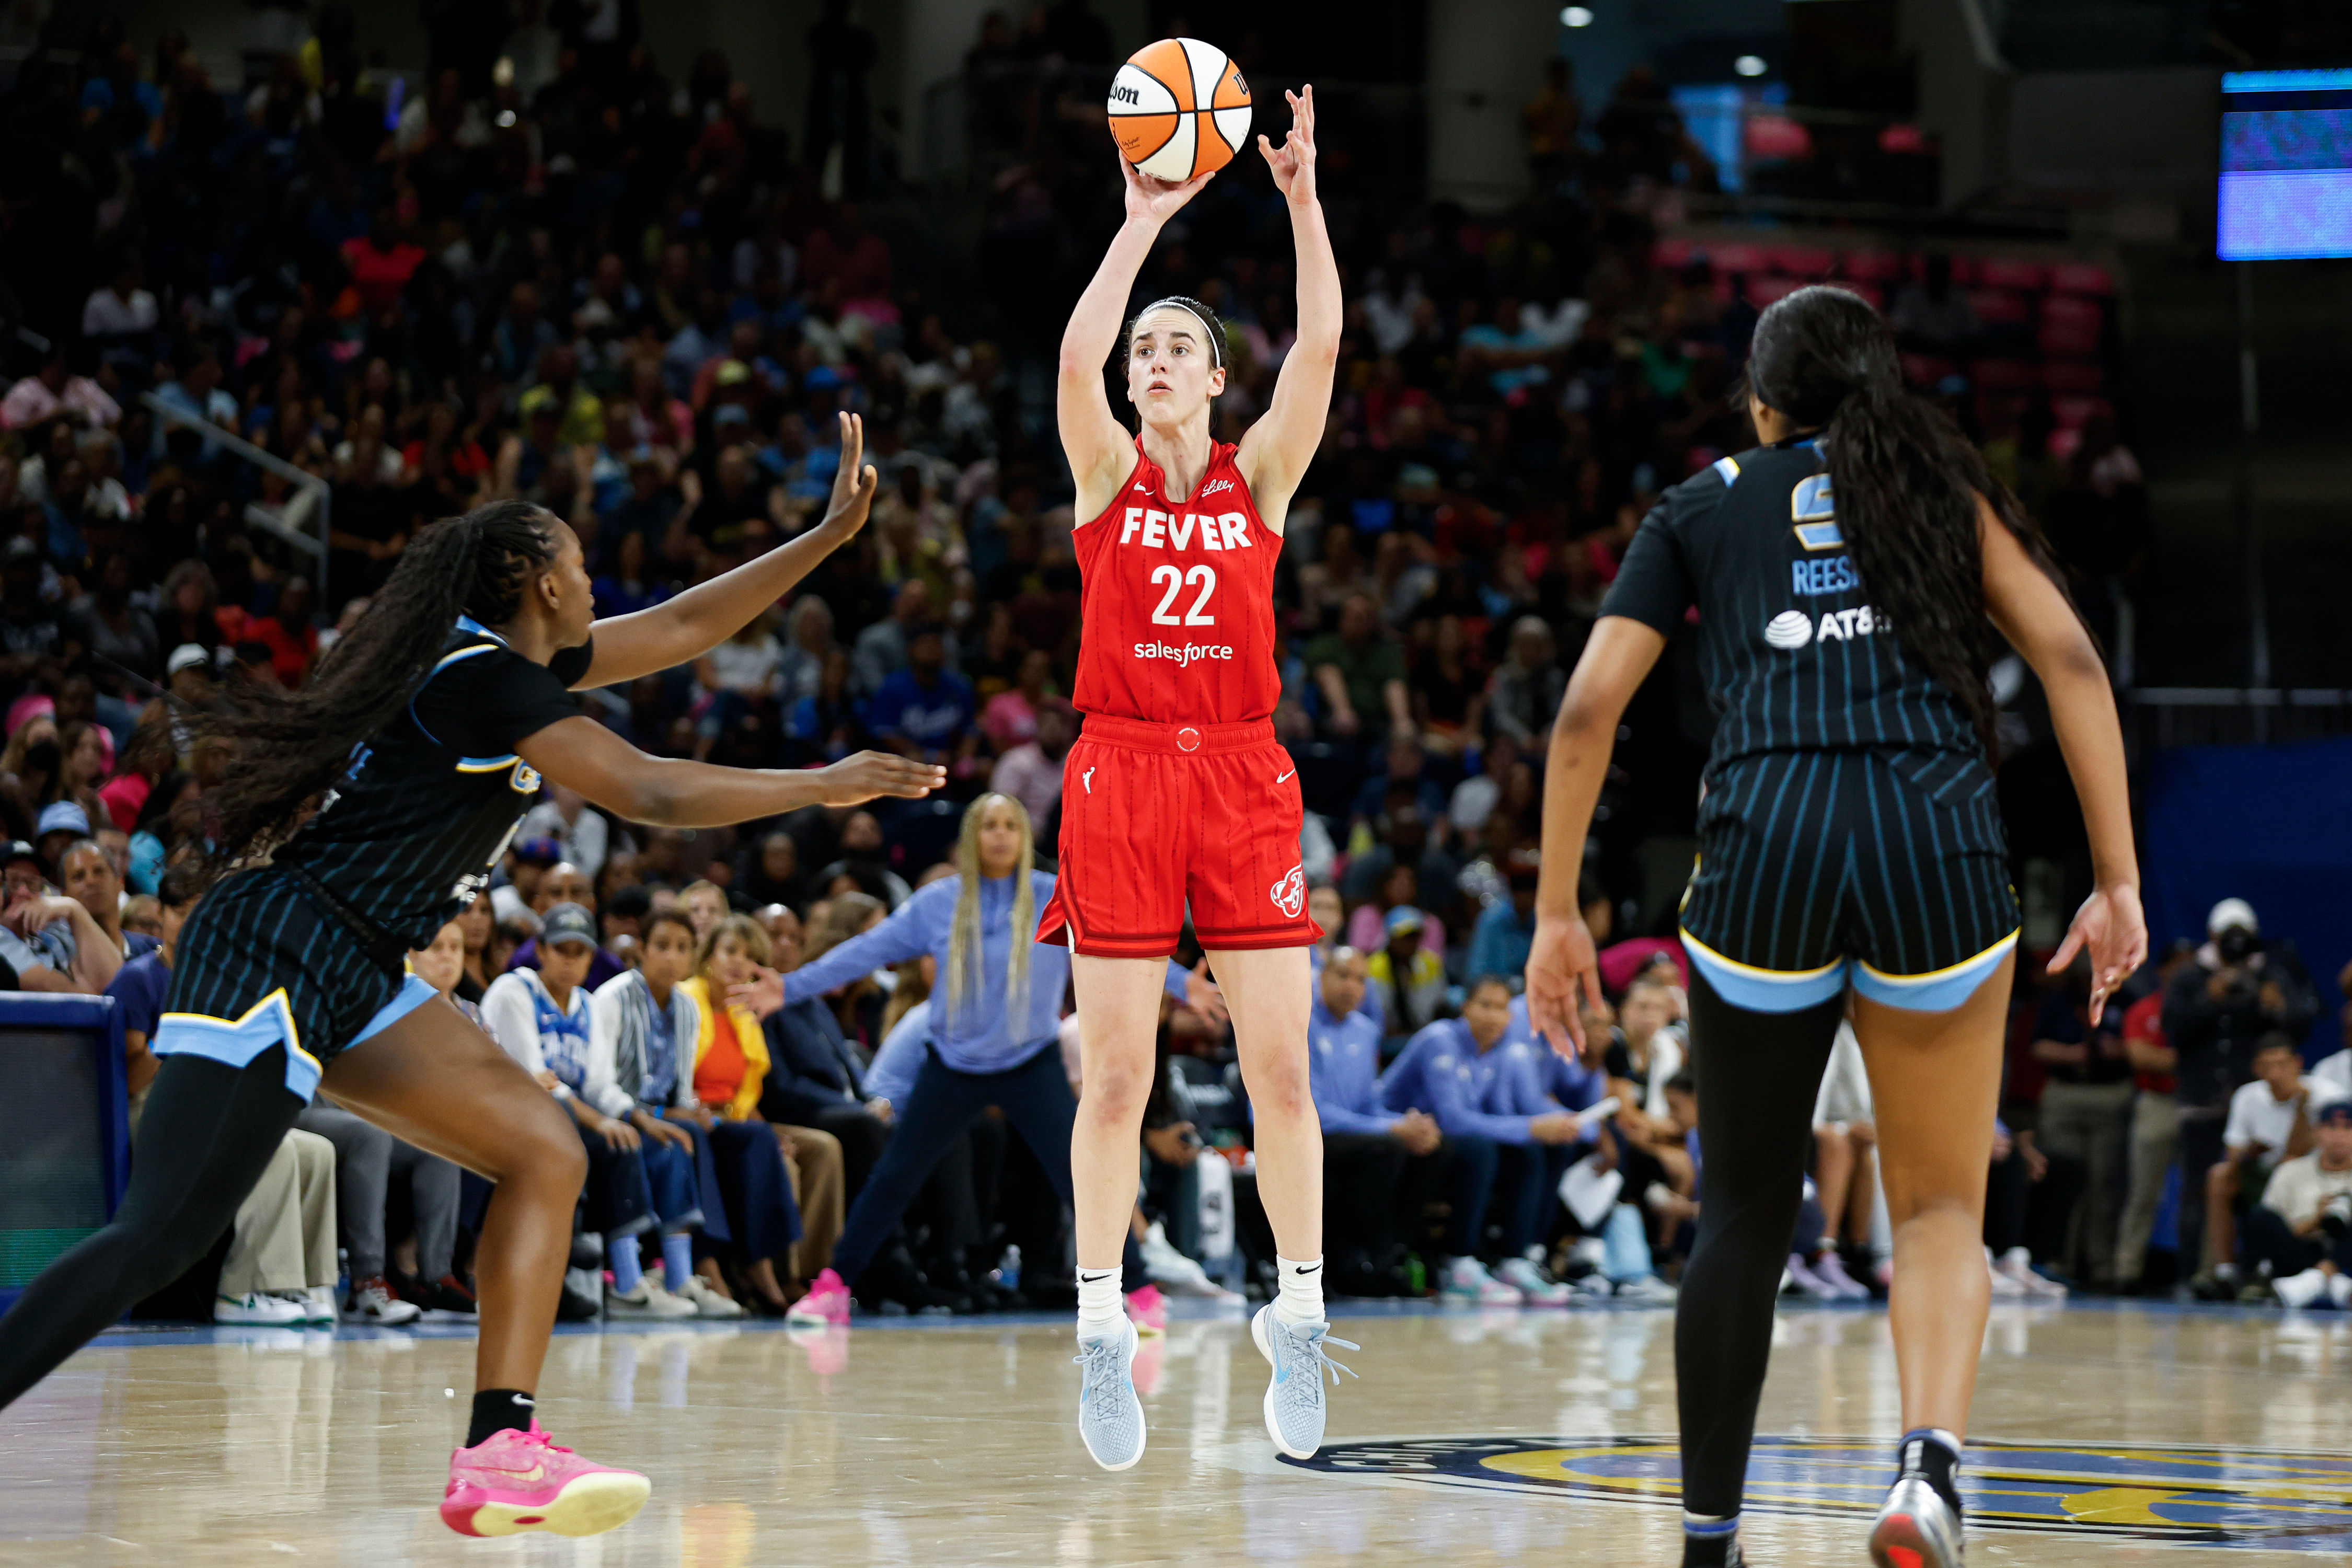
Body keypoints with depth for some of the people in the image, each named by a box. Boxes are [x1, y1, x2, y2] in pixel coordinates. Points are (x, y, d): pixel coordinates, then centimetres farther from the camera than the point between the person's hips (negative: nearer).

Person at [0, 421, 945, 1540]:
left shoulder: (506, 663, 16)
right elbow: (654, 795, -14)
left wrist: (831, 532, 25)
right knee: (156, 1242, -18)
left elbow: (681, 627, 25)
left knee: (546, 1155, 1)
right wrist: (825, 787, -3)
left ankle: (499, 1456, -7)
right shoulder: (482, 674, -12)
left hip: (352, 981, 10)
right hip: (276, 953, -10)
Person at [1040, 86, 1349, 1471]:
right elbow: (1077, 352, -12)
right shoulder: (1107, 472, 6)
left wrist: (1303, 199, -12)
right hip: (1122, 775, -1)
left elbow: (1322, 345, -6)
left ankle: (1300, 1316, 10)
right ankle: (1104, 1332, 6)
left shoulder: (1261, 474, 7)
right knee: (1115, 1077, -1)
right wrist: (1147, 217, -14)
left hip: (1243, 781, 1)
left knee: (1281, 1067, 0)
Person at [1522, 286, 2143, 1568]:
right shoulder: (1945, 487, 20)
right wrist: (2118, 878, 7)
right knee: (1940, 1212, 12)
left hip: (1765, 839, 0)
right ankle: (1928, 1464, -15)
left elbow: (1587, 708, 10)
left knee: (1746, 1218, 15)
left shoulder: (1702, 510, 19)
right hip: (1940, 841, 0)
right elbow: (2070, 659, 8)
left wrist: (1557, 914, 14)